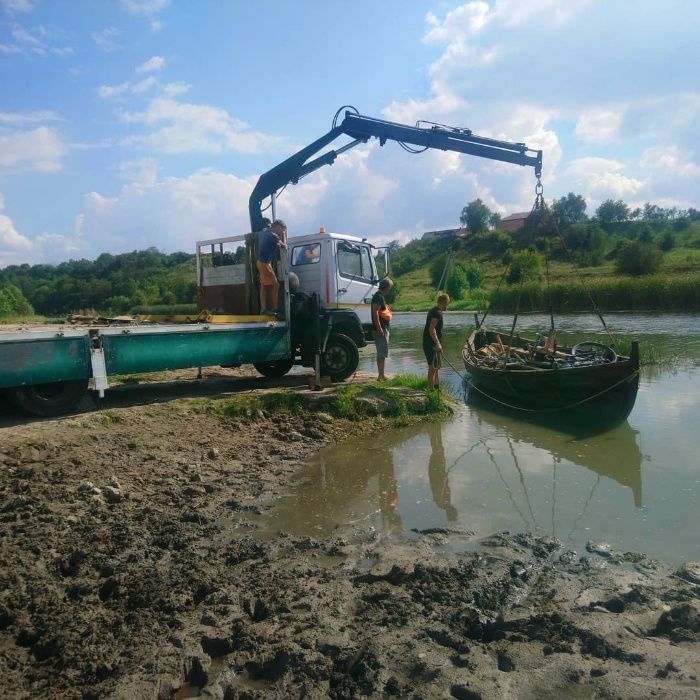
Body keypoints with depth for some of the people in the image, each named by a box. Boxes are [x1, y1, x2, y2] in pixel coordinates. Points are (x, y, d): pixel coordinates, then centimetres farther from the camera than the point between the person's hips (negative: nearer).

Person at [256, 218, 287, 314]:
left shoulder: (264, 230, 4)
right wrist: (284, 234, 0)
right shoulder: (273, 236, -22)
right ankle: (275, 308, 3)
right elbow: (284, 246, -10)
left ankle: (263, 308, 11)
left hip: (261, 262, 9)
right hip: (265, 263, -9)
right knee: (275, 285, -2)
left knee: (263, 286, 10)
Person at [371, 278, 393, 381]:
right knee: (382, 353, -8)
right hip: (381, 329, -10)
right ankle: (381, 375, -5)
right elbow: (375, 313, -23)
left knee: (382, 353, 14)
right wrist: (379, 328, -26)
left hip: (383, 328, 10)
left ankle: (381, 375, 20)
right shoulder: (378, 297, -15)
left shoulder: (380, 296, 17)